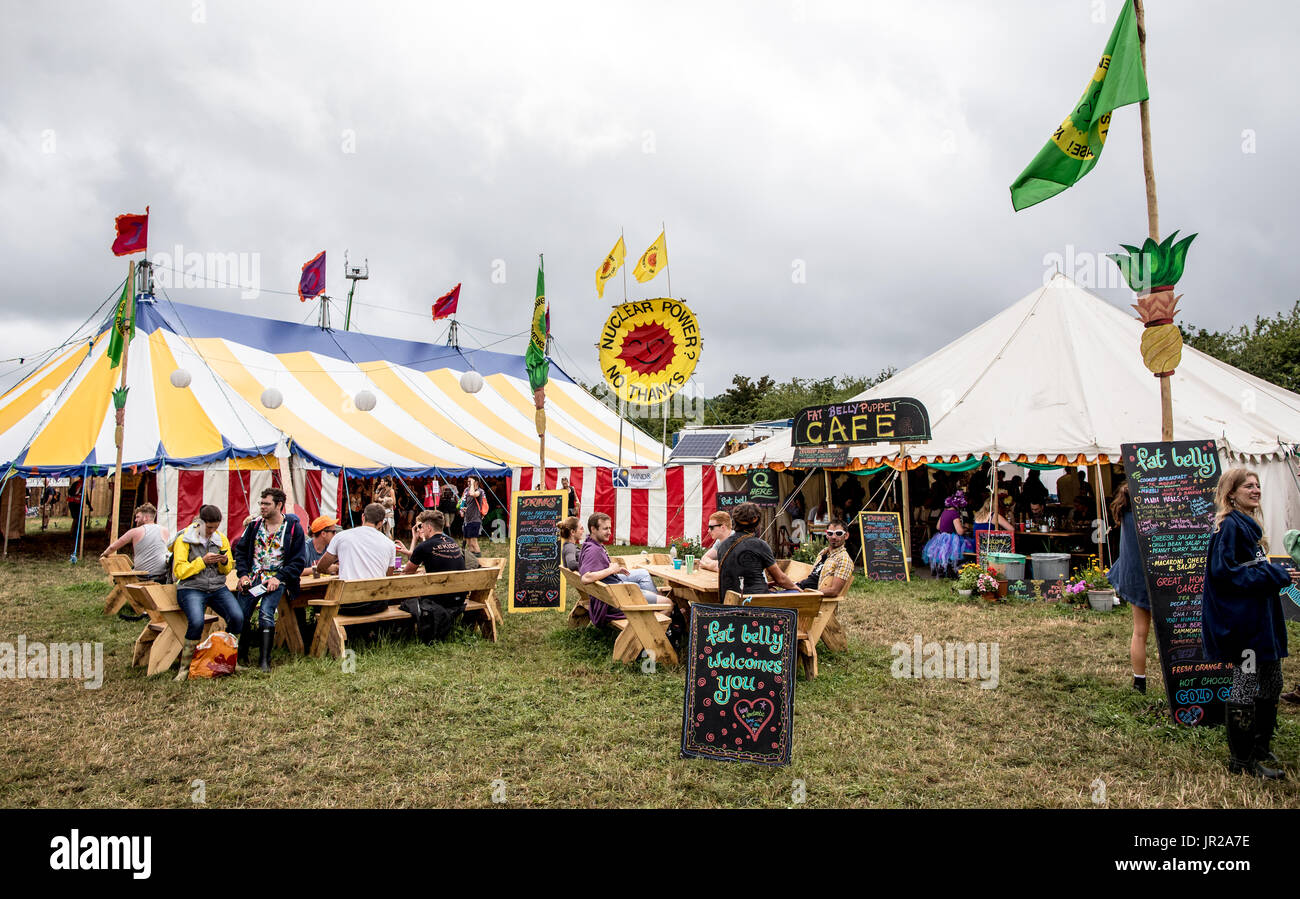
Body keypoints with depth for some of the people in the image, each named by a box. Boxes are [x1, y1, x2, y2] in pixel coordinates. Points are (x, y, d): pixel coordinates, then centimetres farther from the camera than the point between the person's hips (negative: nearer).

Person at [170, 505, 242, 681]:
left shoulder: (221, 538, 12)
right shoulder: (183, 540, 0)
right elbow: (179, 571, -6)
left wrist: (225, 562, -5)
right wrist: (202, 561, -16)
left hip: (217, 587, 4)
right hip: (191, 588, -4)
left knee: (237, 617, -23)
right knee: (197, 622, -33)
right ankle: (185, 667, -12)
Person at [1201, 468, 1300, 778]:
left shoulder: (1248, 525, 15)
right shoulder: (1229, 526, -16)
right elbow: (1223, 571, -23)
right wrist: (1275, 575, -19)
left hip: (1260, 618, 10)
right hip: (1241, 620, -10)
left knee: (1271, 682, 17)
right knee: (1246, 686, -3)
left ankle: (1261, 746, 32)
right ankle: (1241, 760, 8)